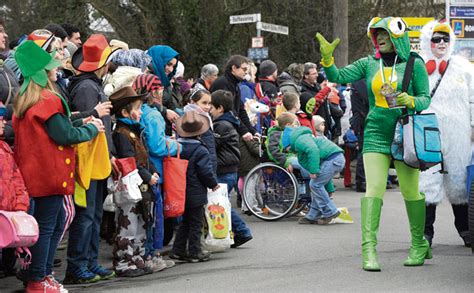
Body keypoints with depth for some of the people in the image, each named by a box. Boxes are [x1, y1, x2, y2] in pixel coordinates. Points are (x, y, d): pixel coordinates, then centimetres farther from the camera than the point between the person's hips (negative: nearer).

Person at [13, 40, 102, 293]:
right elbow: (65, 135, -19)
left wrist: (81, 123, 10)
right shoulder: (47, 101, -17)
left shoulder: (24, 100, 12)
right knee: (46, 226, -2)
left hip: (35, 171, 9)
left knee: (56, 223, 17)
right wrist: (92, 128, -2)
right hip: (49, 172, -9)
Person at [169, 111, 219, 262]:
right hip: (196, 193, -6)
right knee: (196, 224, 4)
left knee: (184, 222, 18)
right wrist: (214, 184, -1)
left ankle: (178, 251, 19)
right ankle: (194, 253, 8)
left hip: (180, 192, 6)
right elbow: (206, 171, -17)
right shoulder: (200, 150, -18)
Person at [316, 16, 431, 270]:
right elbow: (338, 77, -1)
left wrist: (410, 101, -21)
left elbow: (425, 98, 0)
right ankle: (369, 249, -16)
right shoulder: (369, 64, 7)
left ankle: (419, 245, 23)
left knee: (410, 192, 5)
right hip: (376, 135, 2)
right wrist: (327, 57, -17)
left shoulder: (414, 64, 0)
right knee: (374, 189, -11)